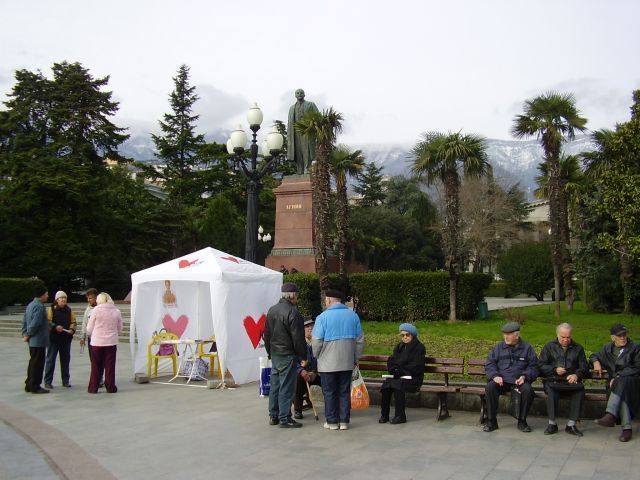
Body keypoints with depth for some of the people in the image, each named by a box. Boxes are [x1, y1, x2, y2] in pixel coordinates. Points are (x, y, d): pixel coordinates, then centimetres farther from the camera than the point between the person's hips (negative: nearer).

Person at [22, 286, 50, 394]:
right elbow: (35, 323, -24)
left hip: (33, 341, 10)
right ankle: (35, 387, 2)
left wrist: (25, 334, 13)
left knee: (33, 362, 17)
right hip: (39, 340, -10)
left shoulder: (30, 305, 14)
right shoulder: (39, 306, -18)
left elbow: (24, 321, 16)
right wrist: (27, 335, -12)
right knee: (38, 364, -3)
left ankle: (29, 385, 23)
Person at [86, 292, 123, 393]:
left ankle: (93, 388, 12)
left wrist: (91, 335, 21)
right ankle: (110, 387, 9)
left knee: (96, 366, 7)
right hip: (111, 343, 2)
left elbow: (89, 329, 0)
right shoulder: (116, 311, 3)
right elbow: (120, 329, 9)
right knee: (110, 366, 7)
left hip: (97, 343, -1)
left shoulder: (96, 310, -5)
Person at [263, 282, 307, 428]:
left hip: (274, 354, 8)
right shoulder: (293, 313, -16)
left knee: (275, 385, 14)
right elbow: (298, 338, -16)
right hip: (287, 356, -8)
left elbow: (266, 334, 17)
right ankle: (284, 418, 2)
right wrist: (303, 357, -9)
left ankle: (273, 416, 21)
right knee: (286, 386, -2)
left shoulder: (272, 310, 10)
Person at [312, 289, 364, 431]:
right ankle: (344, 421, 12)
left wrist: (316, 356, 7)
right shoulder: (353, 316, 4)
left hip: (328, 362, -4)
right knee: (344, 391, 10)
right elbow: (360, 339, 8)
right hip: (347, 362, 4)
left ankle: (332, 421, 10)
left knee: (330, 392, 6)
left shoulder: (323, 317, -9)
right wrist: (356, 358, 17)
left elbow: (316, 341, -10)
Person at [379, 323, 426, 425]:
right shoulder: (399, 347, 18)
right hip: (398, 376, 5)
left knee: (396, 385, -33)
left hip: (413, 378, -5)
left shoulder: (419, 347, 0)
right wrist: (395, 370, -9)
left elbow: (416, 367, -10)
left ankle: (400, 416, -24)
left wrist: (400, 370, -12)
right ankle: (384, 414, -16)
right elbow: (390, 362, 13)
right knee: (385, 385, -25)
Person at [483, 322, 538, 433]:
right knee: (489, 387, -31)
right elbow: (489, 364, 10)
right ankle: (491, 421, -17)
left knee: (528, 390, -33)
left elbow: (533, 367, 9)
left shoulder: (527, 348, 12)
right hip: (501, 380, 1)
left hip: (519, 381, -1)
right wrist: (495, 376, -9)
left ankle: (522, 421, -11)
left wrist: (525, 376, -9)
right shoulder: (498, 347, 15)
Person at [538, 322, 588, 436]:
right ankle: (552, 424, -26)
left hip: (571, 381, 1)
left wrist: (577, 375, -11)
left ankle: (571, 424, -26)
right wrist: (555, 370, -8)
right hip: (553, 380, -1)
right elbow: (541, 365, 8)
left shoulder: (578, 348, 19)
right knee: (550, 389, -35)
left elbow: (584, 367, 11)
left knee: (580, 388, -33)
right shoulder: (549, 347, 15)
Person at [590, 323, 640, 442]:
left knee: (621, 382, -39)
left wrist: (618, 376, -13)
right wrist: (596, 362, 7)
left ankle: (610, 416, -51)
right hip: (615, 383, 3)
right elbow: (594, 356, 33)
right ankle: (627, 428, -40)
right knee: (622, 394, -35)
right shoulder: (608, 349, 17)